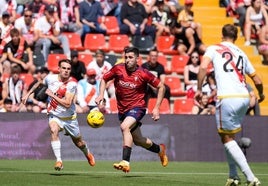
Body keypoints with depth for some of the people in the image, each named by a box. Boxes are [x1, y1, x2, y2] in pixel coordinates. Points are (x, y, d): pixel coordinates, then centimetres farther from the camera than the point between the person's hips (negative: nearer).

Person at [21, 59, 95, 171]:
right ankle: (59, 161, -33)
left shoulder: (72, 83, -21)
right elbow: (39, 83, 15)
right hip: (54, 115, 1)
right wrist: (28, 94, 14)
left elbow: (67, 104, -30)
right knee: (54, 130, -32)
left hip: (69, 117, -1)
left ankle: (87, 153, 50)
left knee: (79, 142, 14)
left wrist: (52, 95, -28)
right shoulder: (50, 78, -10)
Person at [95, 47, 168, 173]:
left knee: (125, 127, -33)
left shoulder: (143, 74, -13)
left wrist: (156, 108, -8)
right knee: (138, 140, 15)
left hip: (137, 107, -5)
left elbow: (161, 87, -3)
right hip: (122, 109, 5)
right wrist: (101, 95, -6)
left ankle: (125, 162, -36)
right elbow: (104, 79, 11)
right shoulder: (118, 69, -5)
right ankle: (159, 149, 45)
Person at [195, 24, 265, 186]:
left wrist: (199, 89, -3)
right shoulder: (241, 54, 20)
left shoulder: (214, 49, 9)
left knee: (227, 139, 2)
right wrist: (261, 95, 43)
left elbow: (203, 67, -11)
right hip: (244, 98, 5)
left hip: (227, 98, -5)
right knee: (230, 136, 23)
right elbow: (257, 81, 24)